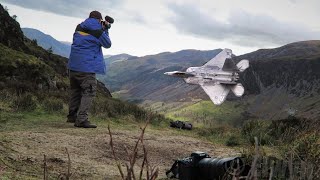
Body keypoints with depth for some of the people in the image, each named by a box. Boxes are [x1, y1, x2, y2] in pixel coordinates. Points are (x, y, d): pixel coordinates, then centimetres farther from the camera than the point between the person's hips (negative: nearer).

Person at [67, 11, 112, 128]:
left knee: (75, 91, 18)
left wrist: (103, 29, 18)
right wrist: (105, 30, 15)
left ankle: (72, 116, 26)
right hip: (86, 66, -7)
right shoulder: (97, 30, -9)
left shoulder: (79, 28, 11)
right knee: (89, 92, -3)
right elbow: (107, 44, 4)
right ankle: (81, 119, -12)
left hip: (73, 65, 7)